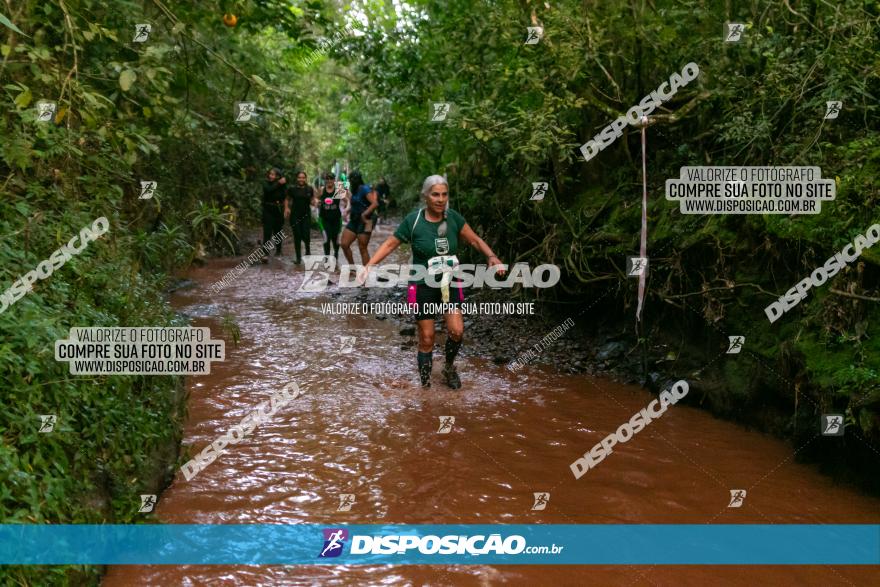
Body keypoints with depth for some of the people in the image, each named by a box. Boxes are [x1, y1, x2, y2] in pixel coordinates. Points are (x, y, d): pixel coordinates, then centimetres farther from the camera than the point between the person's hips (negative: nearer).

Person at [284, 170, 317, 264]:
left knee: (306, 235, -9)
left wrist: (315, 202, -10)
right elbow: (287, 200, 12)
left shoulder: (310, 189, 4)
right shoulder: (292, 189, 1)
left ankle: (308, 249, 25)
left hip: (306, 215, 0)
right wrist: (286, 208, -4)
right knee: (297, 236, 1)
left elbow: (312, 201, 12)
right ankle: (298, 257, 11)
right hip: (295, 215, 0)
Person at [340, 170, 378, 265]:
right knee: (344, 244, 4)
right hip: (354, 221, 9)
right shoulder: (355, 190, 14)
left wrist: (364, 214, -25)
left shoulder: (365, 189, -12)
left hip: (364, 222, -9)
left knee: (362, 248, -5)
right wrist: (348, 210, 12)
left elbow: (375, 203, -24)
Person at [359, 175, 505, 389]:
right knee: (427, 338, 1)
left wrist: (491, 256, -12)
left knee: (457, 331, -11)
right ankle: (425, 382, 19)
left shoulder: (453, 218, -4)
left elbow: (475, 240, 5)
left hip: (449, 284, 2)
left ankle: (449, 368, 17)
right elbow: (390, 244, -3)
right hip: (423, 286, -2)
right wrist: (369, 265, -14)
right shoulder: (413, 220, -11)